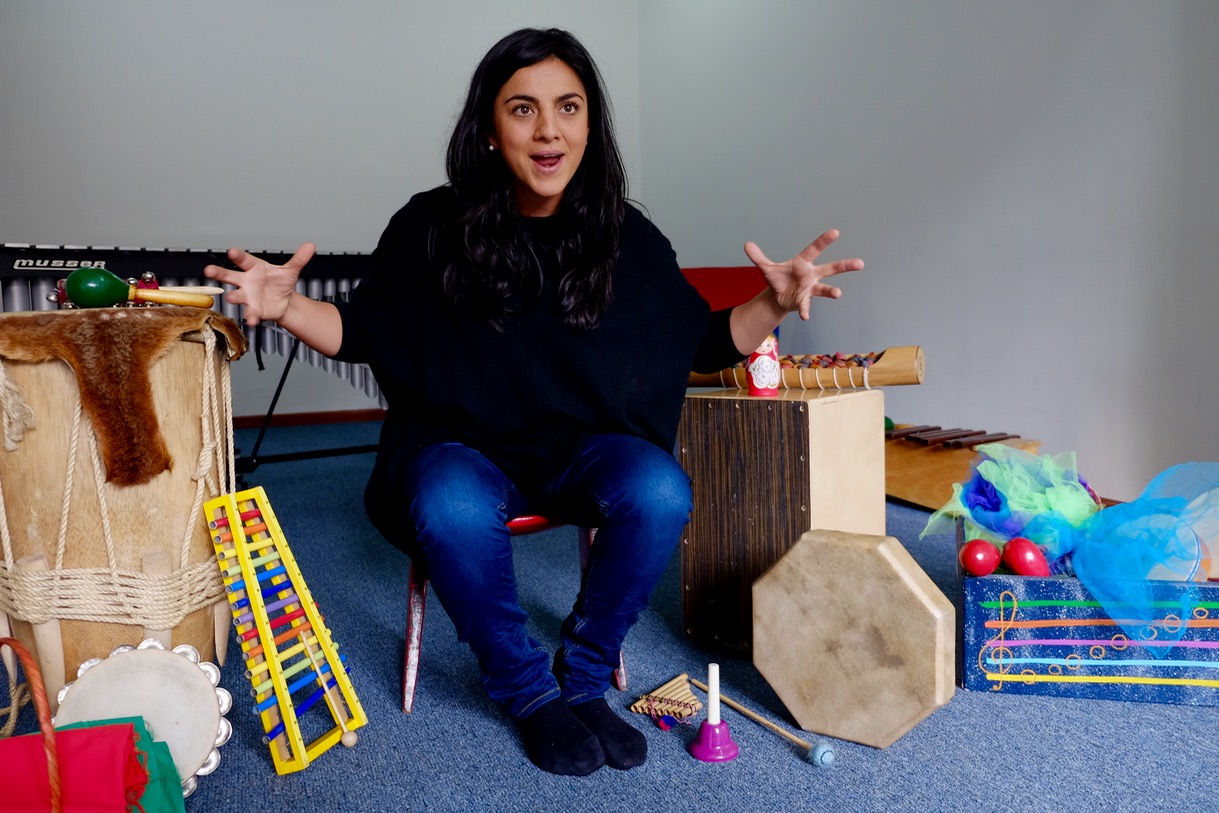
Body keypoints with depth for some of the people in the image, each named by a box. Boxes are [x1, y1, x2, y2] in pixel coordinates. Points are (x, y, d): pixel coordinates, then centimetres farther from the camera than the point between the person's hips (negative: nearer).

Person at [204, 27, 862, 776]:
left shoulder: (627, 238, -1)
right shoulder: (430, 228, -5)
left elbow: (705, 345, 5)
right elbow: (362, 331, 4)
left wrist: (772, 305, -12)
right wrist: (287, 307, -14)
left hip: (582, 446, 2)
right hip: (461, 445, -1)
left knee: (660, 494, -29)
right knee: (452, 514, -35)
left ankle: (582, 679, -2)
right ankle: (528, 693, -5)